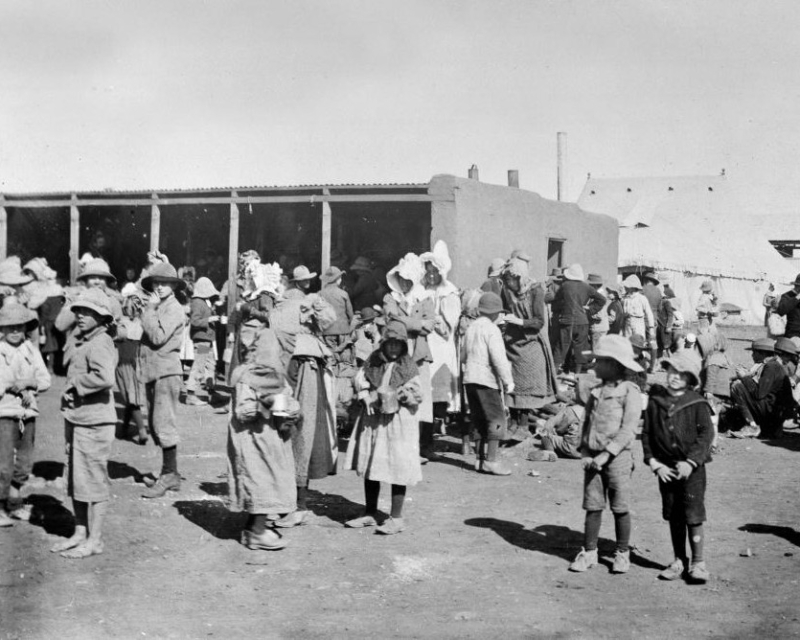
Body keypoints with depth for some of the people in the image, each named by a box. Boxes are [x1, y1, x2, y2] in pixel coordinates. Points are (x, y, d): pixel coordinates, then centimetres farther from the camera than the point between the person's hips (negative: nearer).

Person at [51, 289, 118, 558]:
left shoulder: (100, 343, -16)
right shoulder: (81, 342, 11)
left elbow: (105, 377, -29)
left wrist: (76, 385, -18)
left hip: (94, 421, -9)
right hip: (75, 418, 10)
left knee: (93, 480, 0)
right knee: (75, 478, 17)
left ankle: (94, 540, 9)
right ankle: (80, 532, 29)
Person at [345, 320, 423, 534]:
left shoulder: (408, 365, -5)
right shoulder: (374, 360, 4)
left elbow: (418, 395, -6)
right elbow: (360, 377, 9)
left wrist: (399, 394, -20)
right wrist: (367, 396, -7)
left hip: (398, 420, -4)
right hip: (372, 419, 5)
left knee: (397, 468, -2)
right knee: (369, 467, 12)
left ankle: (396, 518, 7)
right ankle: (370, 513, 25)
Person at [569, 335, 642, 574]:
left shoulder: (630, 393, -9)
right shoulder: (596, 392, 11)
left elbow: (628, 430, -15)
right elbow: (587, 423, 13)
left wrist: (607, 454, -19)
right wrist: (585, 453, -1)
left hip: (617, 457, -5)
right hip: (593, 458, 5)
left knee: (620, 508, 4)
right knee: (593, 506, 7)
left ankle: (622, 554, 16)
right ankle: (589, 552, 15)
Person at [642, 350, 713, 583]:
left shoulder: (697, 403, -6)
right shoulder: (655, 400, 3)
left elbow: (706, 433, -9)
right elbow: (646, 433, 4)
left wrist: (691, 462, -16)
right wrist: (654, 463, -4)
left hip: (692, 468, -3)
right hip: (666, 468, 3)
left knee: (693, 516, -4)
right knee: (674, 517, 11)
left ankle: (697, 563, 6)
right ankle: (678, 561, 22)